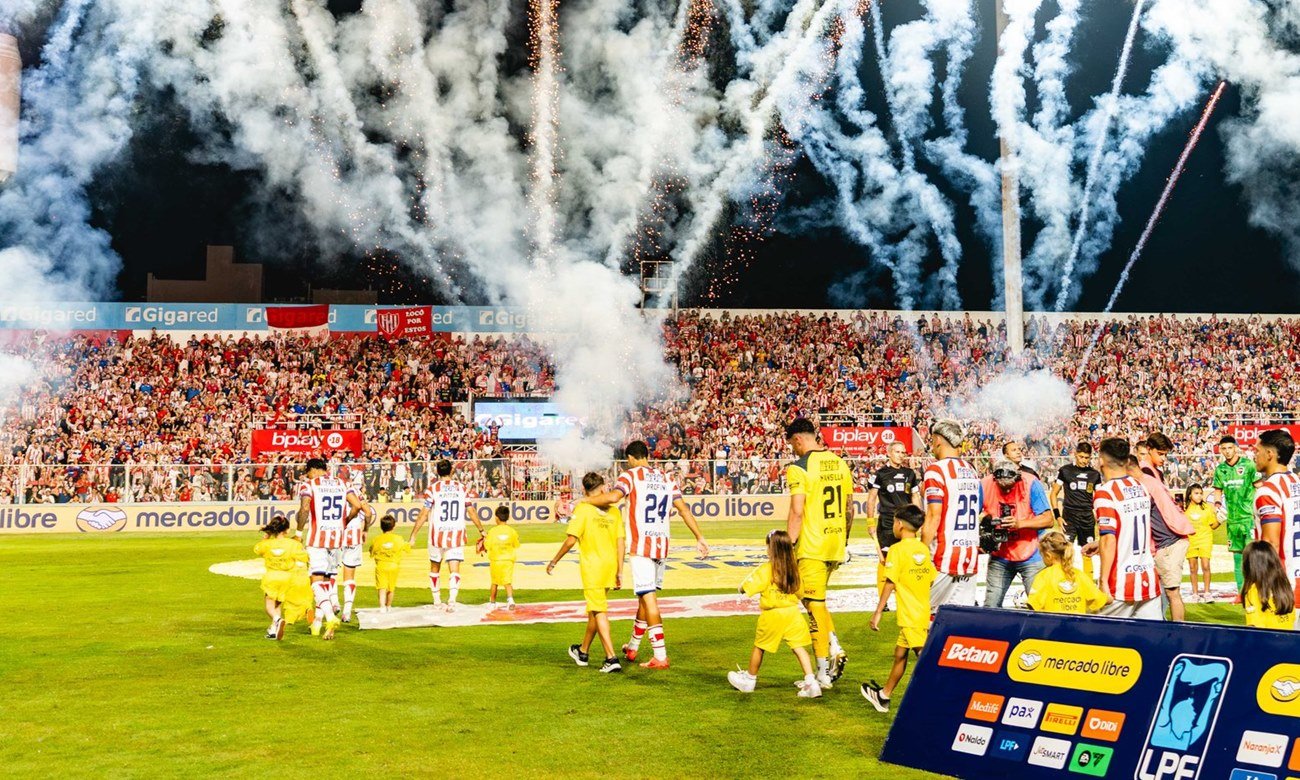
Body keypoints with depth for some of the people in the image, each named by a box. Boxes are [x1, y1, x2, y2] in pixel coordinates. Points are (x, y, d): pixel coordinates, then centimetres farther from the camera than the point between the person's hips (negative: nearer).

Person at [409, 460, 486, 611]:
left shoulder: (432, 489, -4)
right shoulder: (462, 488, 2)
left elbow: (423, 514, -7)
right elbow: (472, 512, 4)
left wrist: (413, 536, -2)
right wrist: (482, 532, 14)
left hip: (437, 535, 0)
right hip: (456, 535, 0)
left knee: (435, 567, 19)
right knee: (454, 569, -3)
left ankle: (437, 600, 26)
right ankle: (452, 598, -25)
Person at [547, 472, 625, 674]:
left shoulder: (583, 508, -8)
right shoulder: (613, 510, 5)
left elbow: (571, 540, -13)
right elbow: (621, 542, 2)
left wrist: (554, 561, -1)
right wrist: (620, 572, 6)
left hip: (592, 566, -5)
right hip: (610, 566, 5)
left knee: (599, 612, -4)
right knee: (594, 610, 19)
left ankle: (612, 659, -12)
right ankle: (583, 652, 35)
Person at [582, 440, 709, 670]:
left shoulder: (631, 475, -3)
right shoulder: (666, 478, 15)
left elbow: (613, 497, -20)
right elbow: (683, 508, 10)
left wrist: (587, 500, -5)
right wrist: (699, 537, 12)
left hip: (641, 545, -6)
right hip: (662, 545, 6)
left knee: (649, 598, -7)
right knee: (646, 596, 17)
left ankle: (660, 656, -11)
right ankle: (632, 647, 32)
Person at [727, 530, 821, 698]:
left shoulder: (766, 570, -15)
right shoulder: (794, 568, 1)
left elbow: (744, 589, -15)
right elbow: (799, 592, 13)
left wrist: (750, 578, 6)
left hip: (772, 615, -4)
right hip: (792, 611, 4)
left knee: (759, 647, 14)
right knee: (799, 647, 3)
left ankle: (749, 679, 31)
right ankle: (810, 681, -9)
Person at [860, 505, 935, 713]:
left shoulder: (898, 549, -12)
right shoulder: (924, 548, 9)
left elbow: (890, 583, -15)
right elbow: (931, 579, 12)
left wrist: (878, 612, -11)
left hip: (910, 616, -9)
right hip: (923, 613, 9)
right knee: (900, 653, 20)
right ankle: (883, 696, 34)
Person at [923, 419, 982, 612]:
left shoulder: (936, 470, -9)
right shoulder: (972, 471, 13)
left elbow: (933, 517, -14)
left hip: (944, 558, -6)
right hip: (970, 555, 7)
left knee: (927, 610, 3)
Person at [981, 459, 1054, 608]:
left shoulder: (1031, 484, -15)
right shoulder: (985, 485, -10)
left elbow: (1048, 520, -16)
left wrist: (1019, 523, -30)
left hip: (1030, 556, -2)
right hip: (999, 557, 2)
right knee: (990, 606, 3)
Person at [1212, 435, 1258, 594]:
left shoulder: (1248, 465, -6)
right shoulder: (1220, 469, 8)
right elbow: (1218, 491, 19)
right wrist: (1218, 504, 2)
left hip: (1249, 517, -5)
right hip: (1232, 519, 5)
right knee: (1237, 555, 11)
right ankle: (1241, 592, 19)